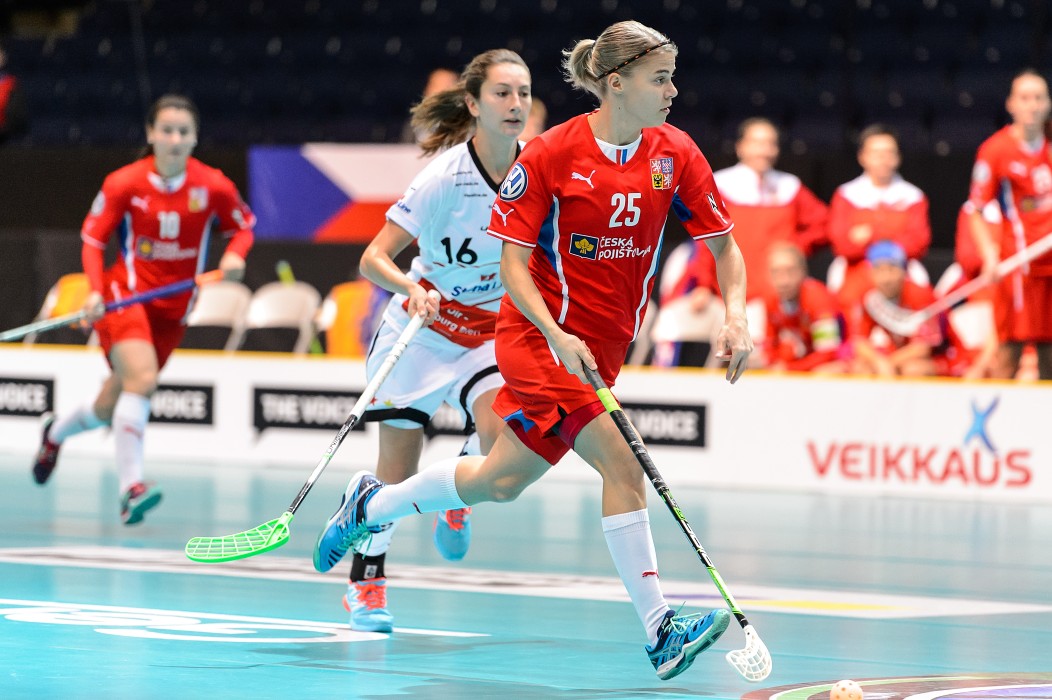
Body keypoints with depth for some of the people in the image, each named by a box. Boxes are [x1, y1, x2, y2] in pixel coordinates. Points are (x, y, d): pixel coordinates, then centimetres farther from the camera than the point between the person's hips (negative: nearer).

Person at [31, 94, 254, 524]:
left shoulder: (213, 186, -5)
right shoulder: (124, 183, -9)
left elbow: (243, 226, 11)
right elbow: (93, 237, -2)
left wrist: (235, 255, -11)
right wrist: (96, 291, -17)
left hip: (172, 310, 4)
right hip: (125, 295, -4)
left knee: (110, 409, 11)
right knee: (142, 377, -30)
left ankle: (57, 432, 44)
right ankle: (130, 487, -31)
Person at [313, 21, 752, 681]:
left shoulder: (676, 153, -2)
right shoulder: (551, 153, -14)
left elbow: (723, 243, 4)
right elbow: (513, 261, -12)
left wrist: (735, 315, -14)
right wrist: (556, 336, -26)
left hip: (603, 346, 6)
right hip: (540, 334, -6)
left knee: (500, 481, 12)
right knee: (621, 462, -21)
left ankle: (370, 504, 36)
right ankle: (660, 630, -19)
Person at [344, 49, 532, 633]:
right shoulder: (446, 176, -22)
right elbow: (373, 260, -23)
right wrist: (412, 289, -42)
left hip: (492, 330, 3)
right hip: (421, 326, -3)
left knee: (501, 433, -24)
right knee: (397, 471, 0)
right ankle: (365, 580, 24)